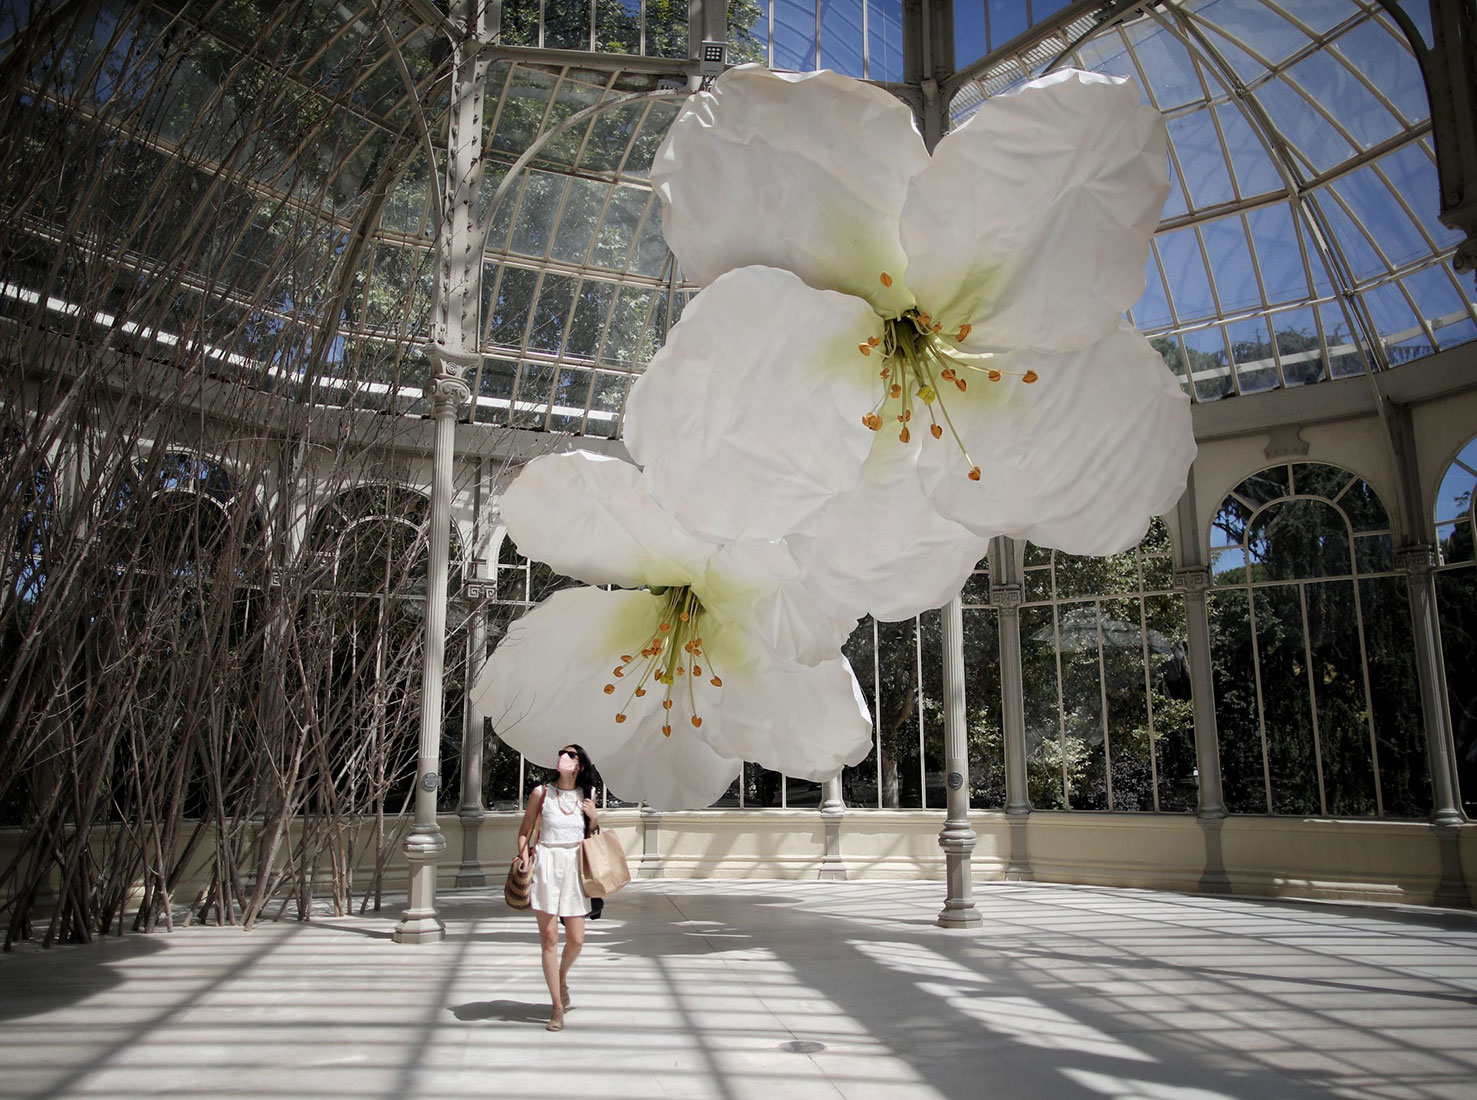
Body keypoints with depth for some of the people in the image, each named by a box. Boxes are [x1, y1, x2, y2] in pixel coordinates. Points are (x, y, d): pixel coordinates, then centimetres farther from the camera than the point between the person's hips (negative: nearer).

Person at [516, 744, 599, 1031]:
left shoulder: (587, 794, 8)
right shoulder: (541, 793, -1)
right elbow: (524, 832, 6)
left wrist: (594, 817, 0)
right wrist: (524, 859, -8)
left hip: (575, 867, 3)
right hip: (546, 866, -2)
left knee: (576, 940, 4)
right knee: (549, 938, 0)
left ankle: (562, 977, 37)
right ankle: (558, 1007, 11)